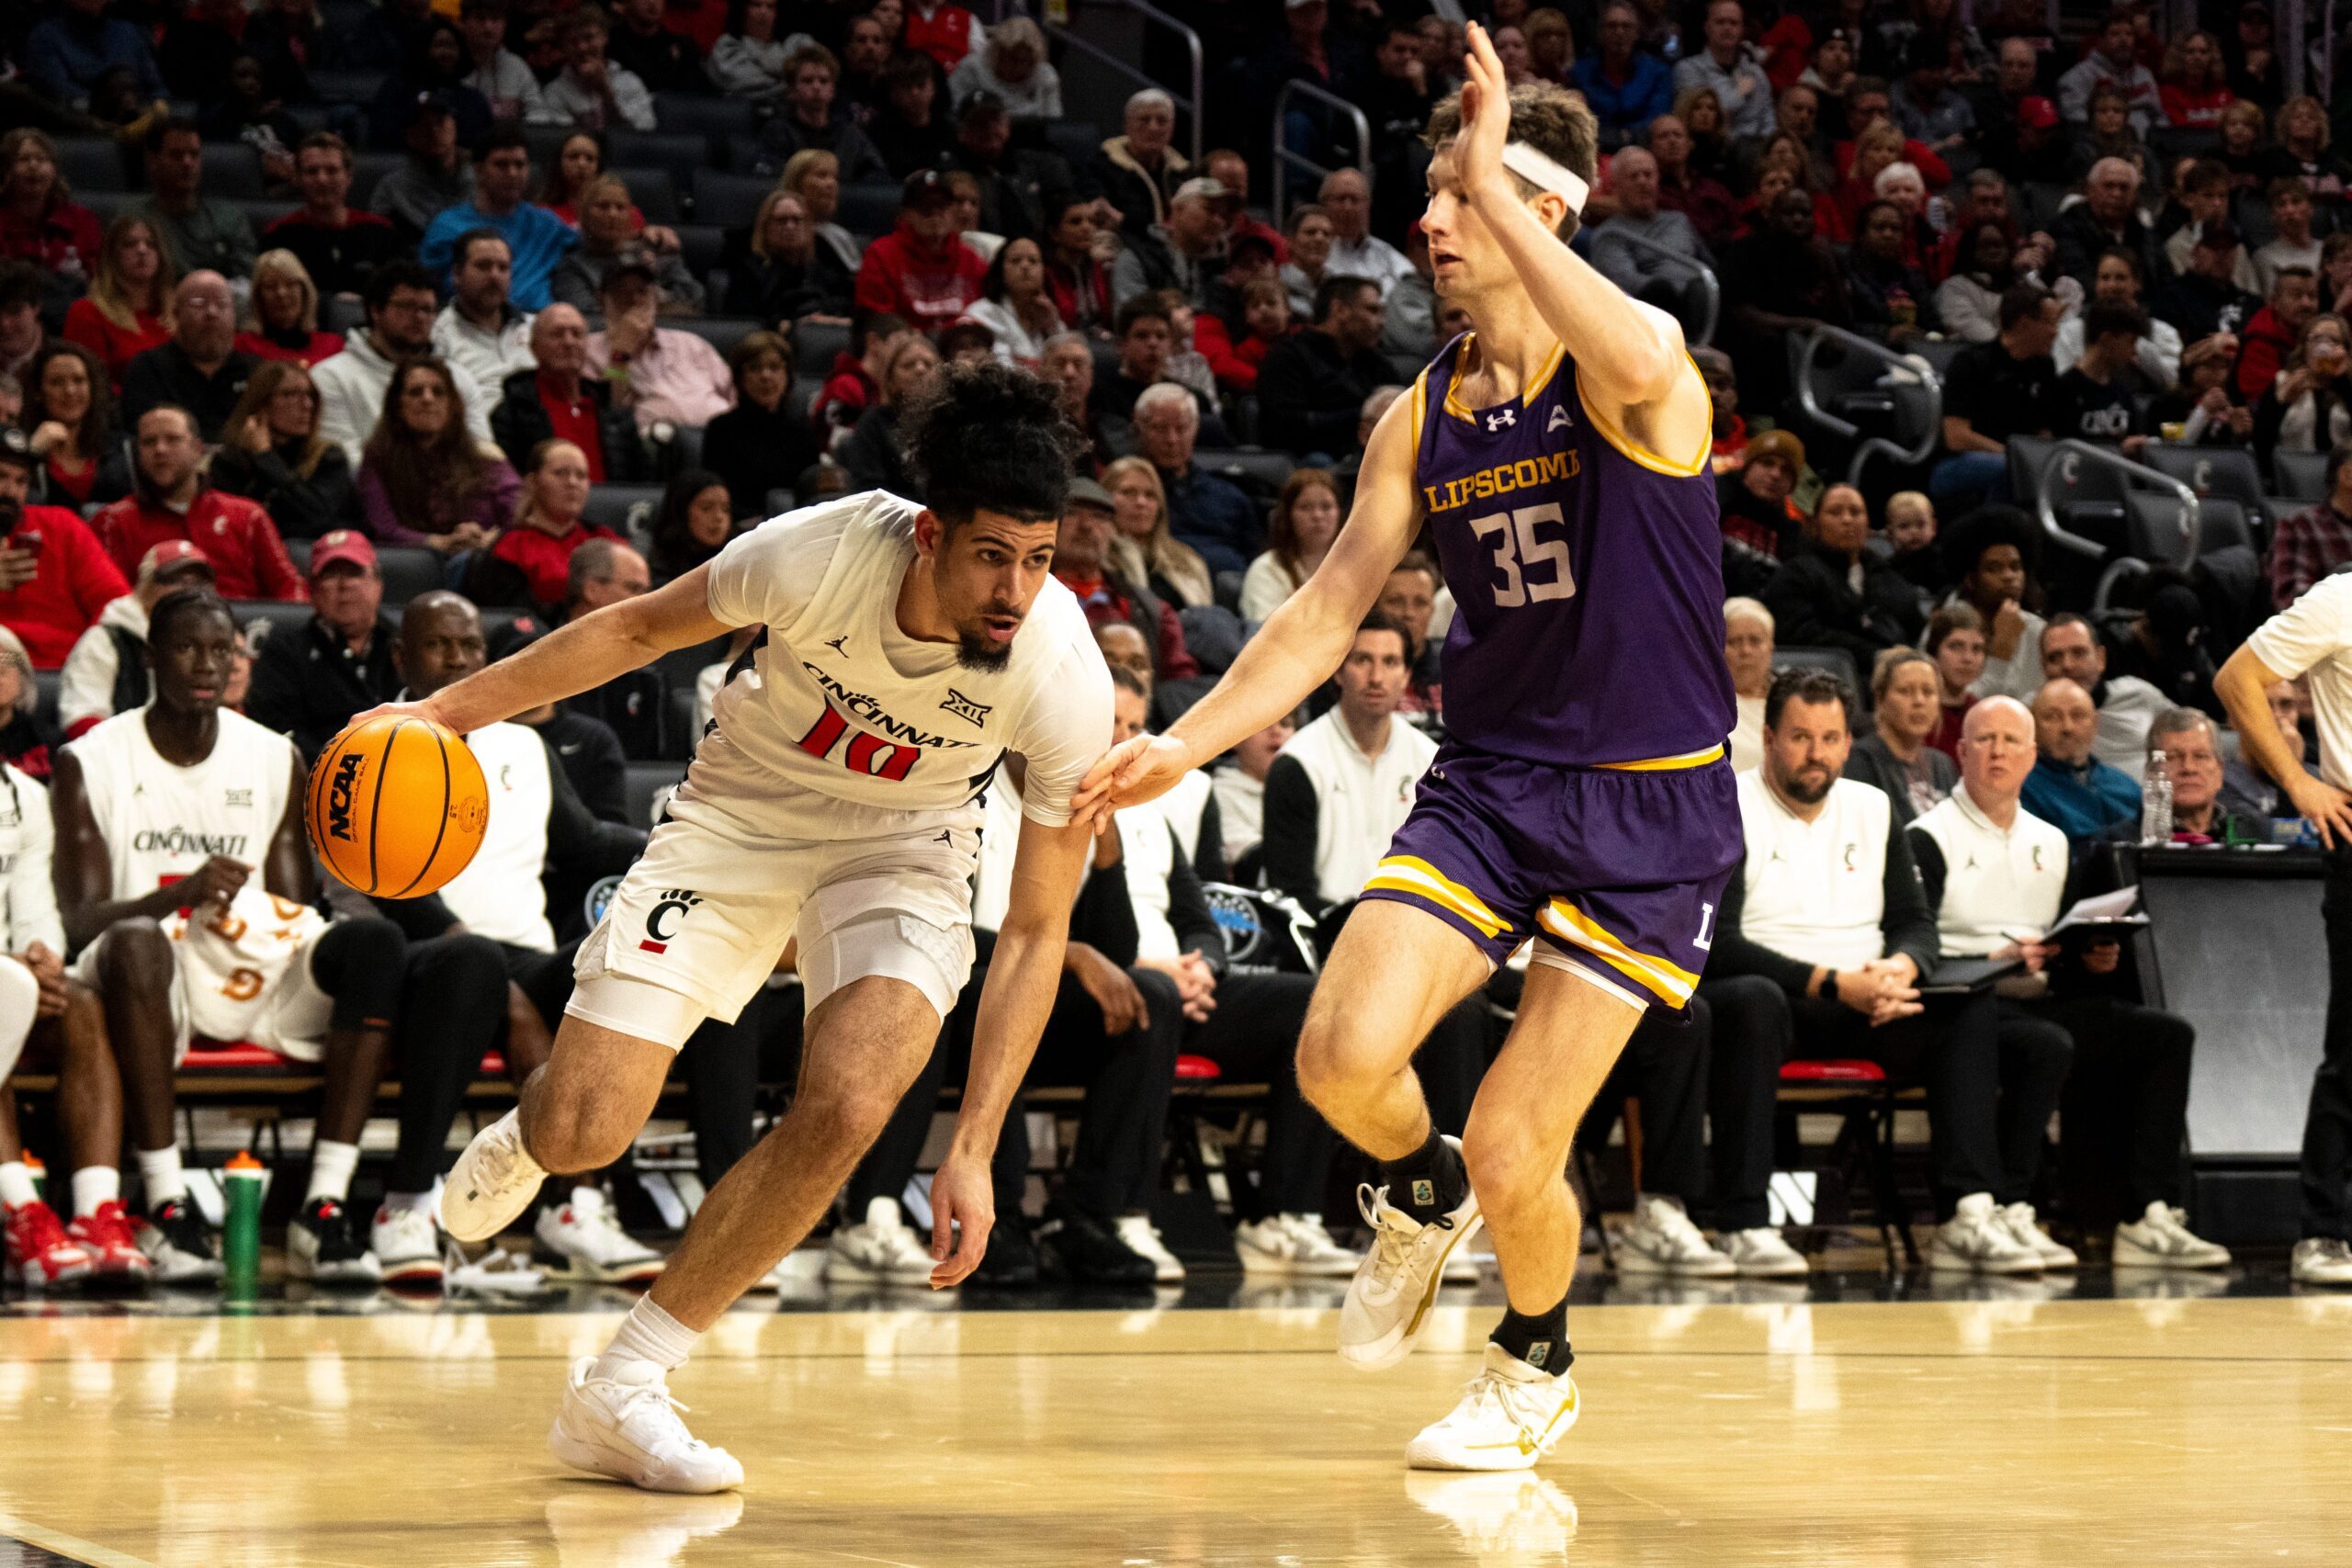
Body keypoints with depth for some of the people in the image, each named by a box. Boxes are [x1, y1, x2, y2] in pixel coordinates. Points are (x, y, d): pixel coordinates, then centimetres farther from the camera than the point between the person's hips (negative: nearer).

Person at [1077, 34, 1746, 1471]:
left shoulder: (1640, 358, -12)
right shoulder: (1422, 417, 7)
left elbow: (1633, 363, -39)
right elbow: (1329, 611, 11)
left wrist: (1500, 185, -34)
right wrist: (1186, 745, 1)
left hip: (1649, 807, -5)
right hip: (1488, 781, 5)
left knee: (1512, 1158, -7)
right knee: (1344, 1056, -18)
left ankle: (1537, 1366, 27)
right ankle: (1421, 1199, 18)